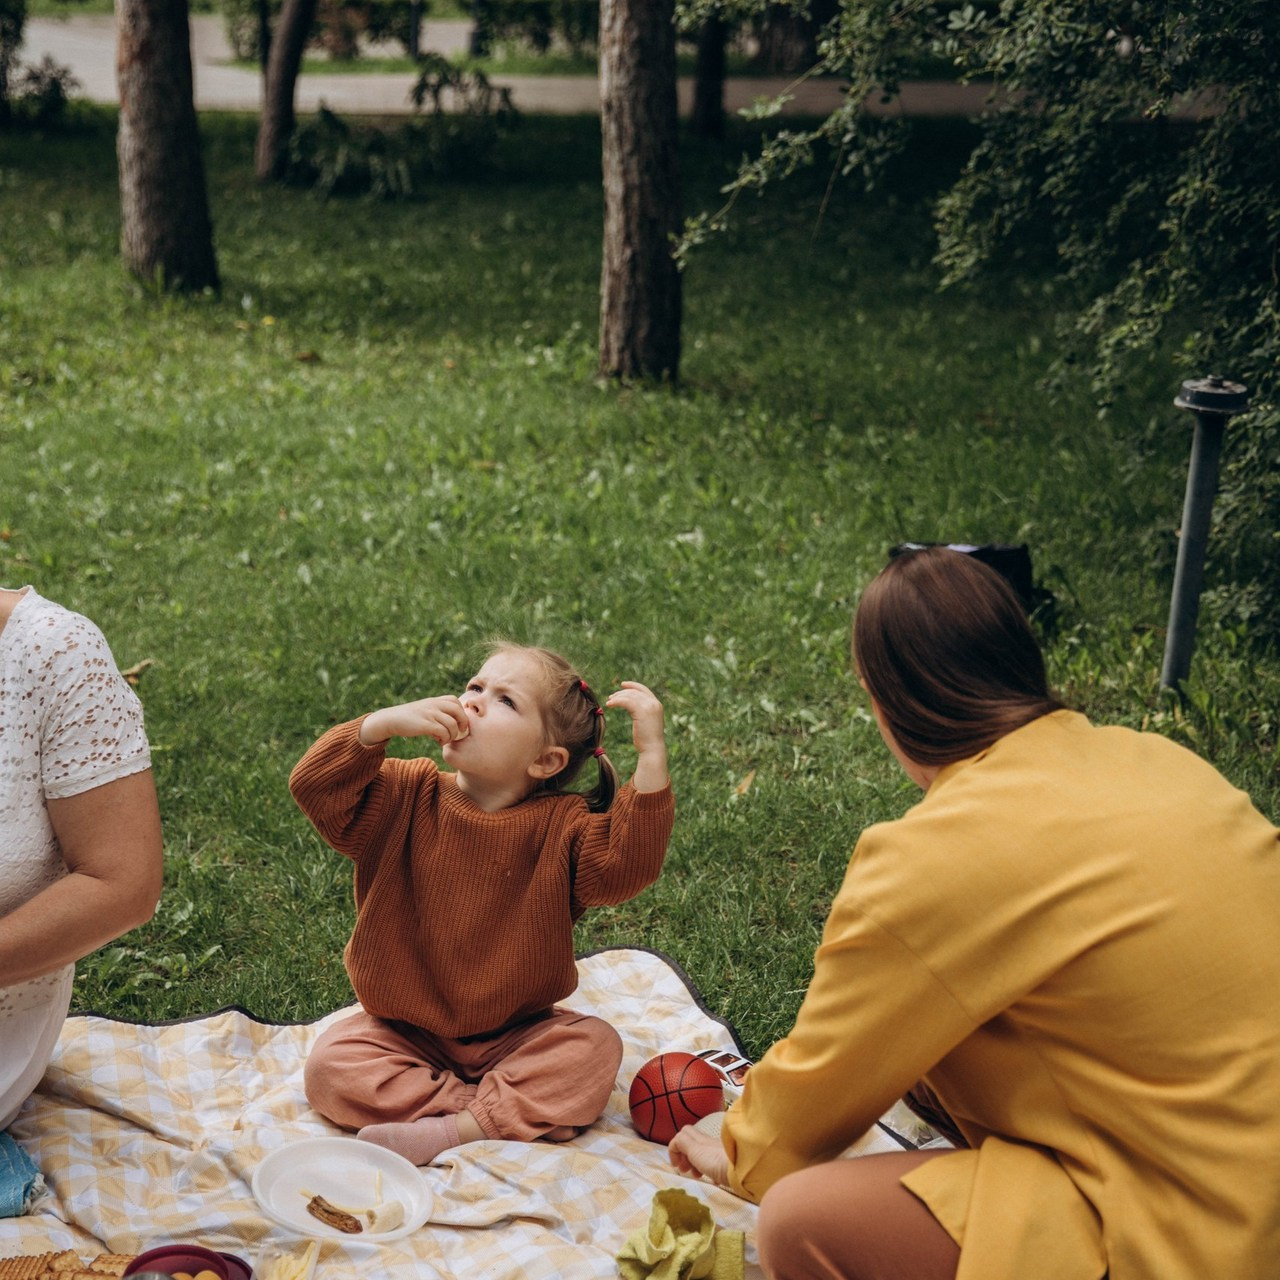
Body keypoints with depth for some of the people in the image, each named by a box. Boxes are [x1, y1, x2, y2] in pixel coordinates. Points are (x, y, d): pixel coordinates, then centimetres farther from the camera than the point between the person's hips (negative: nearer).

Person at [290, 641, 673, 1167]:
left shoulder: (562, 825, -12)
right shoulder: (407, 798, -7)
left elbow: (628, 865, -29)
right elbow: (313, 788, -19)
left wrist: (651, 754, -35)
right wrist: (382, 724, -32)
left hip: (516, 1035, -1)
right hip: (406, 1035, 1)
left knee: (595, 1046, -25)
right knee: (329, 1065, -23)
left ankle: (456, 1127, -28)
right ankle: (527, 1111, -23)